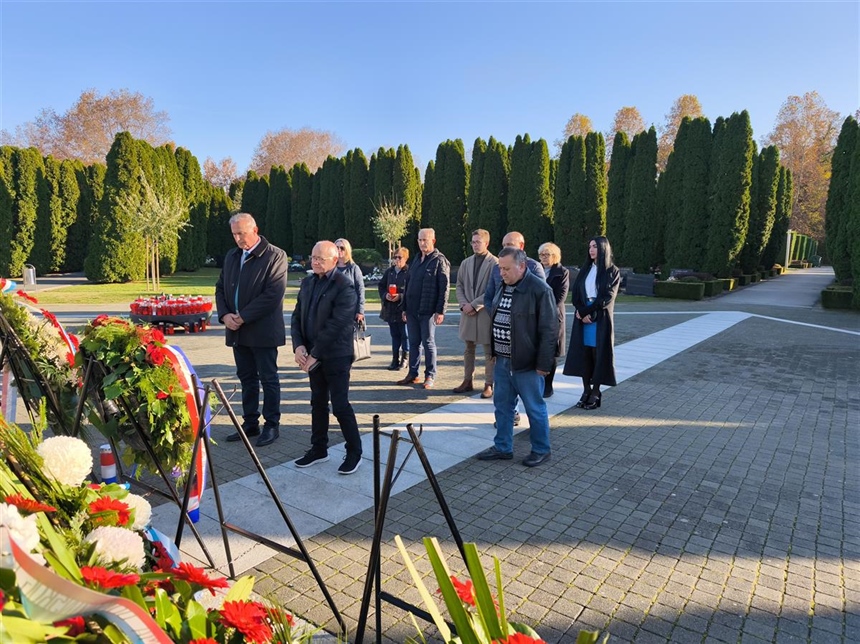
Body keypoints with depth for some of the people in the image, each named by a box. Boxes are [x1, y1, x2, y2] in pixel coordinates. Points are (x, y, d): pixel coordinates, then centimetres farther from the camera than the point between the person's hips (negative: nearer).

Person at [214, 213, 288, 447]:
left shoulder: (275, 256, -9)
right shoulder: (231, 256, 13)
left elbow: (273, 294, -18)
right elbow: (220, 288, 15)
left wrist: (243, 317, -17)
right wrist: (224, 315, -3)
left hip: (263, 331, -6)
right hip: (237, 331, 6)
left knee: (268, 379, 4)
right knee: (246, 379, 14)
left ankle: (272, 425, 15)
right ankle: (250, 423, 25)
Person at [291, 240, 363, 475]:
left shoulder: (344, 287, -15)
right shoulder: (307, 282, 8)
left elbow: (335, 325, -20)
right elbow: (297, 315, 9)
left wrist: (314, 354, -18)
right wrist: (298, 345, -6)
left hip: (336, 356, -7)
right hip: (313, 354, 7)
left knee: (340, 405, -2)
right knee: (318, 403, 15)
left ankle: (354, 452, 14)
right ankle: (318, 449, 28)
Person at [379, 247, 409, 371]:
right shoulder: (389, 272, 10)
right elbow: (381, 285, 15)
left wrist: (400, 296, -20)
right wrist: (385, 295, -3)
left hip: (404, 308, -6)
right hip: (390, 308, 6)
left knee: (405, 335, 3)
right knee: (394, 335, 13)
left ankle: (404, 359, 14)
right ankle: (395, 359, 21)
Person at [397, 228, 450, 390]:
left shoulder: (440, 260, -6)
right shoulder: (416, 260, 16)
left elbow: (444, 288, -11)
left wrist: (440, 311, -16)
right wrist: (405, 308, 15)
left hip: (428, 311, -6)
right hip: (412, 310, 7)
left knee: (428, 343, 1)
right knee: (414, 343, 11)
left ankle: (430, 376, 10)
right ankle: (413, 374, 19)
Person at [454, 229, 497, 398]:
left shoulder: (495, 263, -7)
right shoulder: (466, 262, 11)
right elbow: (459, 286, 12)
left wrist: (474, 305, -14)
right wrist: (463, 304, -4)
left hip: (486, 312, -5)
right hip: (468, 312, 5)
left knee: (489, 352, 2)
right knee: (468, 349, 13)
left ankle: (489, 384, 9)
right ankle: (467, 381, 22)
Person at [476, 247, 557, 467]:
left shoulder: (540, 290, -16)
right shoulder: (503, 286, 9)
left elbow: (549, 329, -16)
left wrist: (544, 363, -17)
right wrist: (493, 351, 16)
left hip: (526, 362, -7)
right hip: (502, 360, 8)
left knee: (535, 408, 7)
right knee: (502, 405, 15)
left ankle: (541, 450, 23)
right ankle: (502, 447, 28)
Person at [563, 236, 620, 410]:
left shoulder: (612, 271, 0)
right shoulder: (585, 269, 14)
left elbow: (608, 297, -9)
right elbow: (576, 292, 5)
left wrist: (590, 312, -13)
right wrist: (581, 311, -11)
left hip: (601, 319, -4)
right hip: (582, 316, 4)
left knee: (598, 353, -1)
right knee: (583, 353, 3)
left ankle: (595, 392, 6)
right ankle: (586, 390, 9)